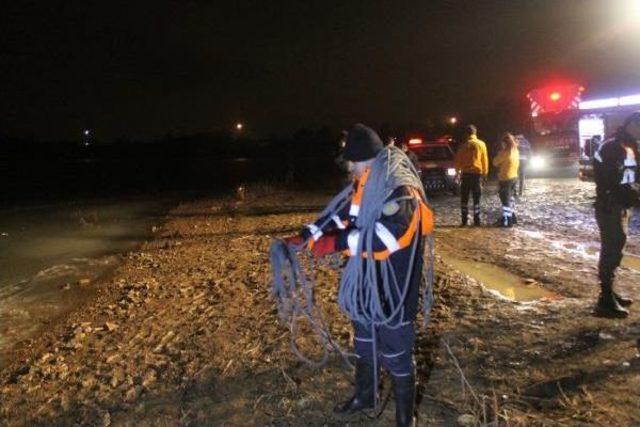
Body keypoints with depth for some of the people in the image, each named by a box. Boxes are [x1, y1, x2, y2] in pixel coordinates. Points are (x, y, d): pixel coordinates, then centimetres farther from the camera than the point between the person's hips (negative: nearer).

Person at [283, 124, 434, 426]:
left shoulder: (401, 190, -22)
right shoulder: (365, 186, 6)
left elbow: (384, 234, -33)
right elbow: (340, 215, 11)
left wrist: (336, 243, -31)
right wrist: (304, 237, 1)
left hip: (394, 288, -9)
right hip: (367, 282, 9)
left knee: (396, 352, 5)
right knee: (365, 341, 24)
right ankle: (365, 395, 47)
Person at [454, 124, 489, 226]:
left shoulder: (464, 145, 1)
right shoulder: (481, 144, 1)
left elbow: (458, 160, 5)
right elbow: (485, 160, 4)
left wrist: (457, 171, 16)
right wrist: (485, 173, 12)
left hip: (466, 173, 0)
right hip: (477, 173, 0)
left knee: (464, 198, 6)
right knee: (476, 198, 5)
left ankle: (464, 220, 3)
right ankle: (476, 220, 3)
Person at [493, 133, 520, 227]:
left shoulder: (505, 152, -19)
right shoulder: (515, 151, 6)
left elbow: (495, 162, -11)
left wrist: (500, 151, -2)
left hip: (505, 179, -9)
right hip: (514, 177, 9)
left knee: (505, 199, -3)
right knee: (511, 198, 19)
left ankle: (506, 220, 0)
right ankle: (512, 217, 28)